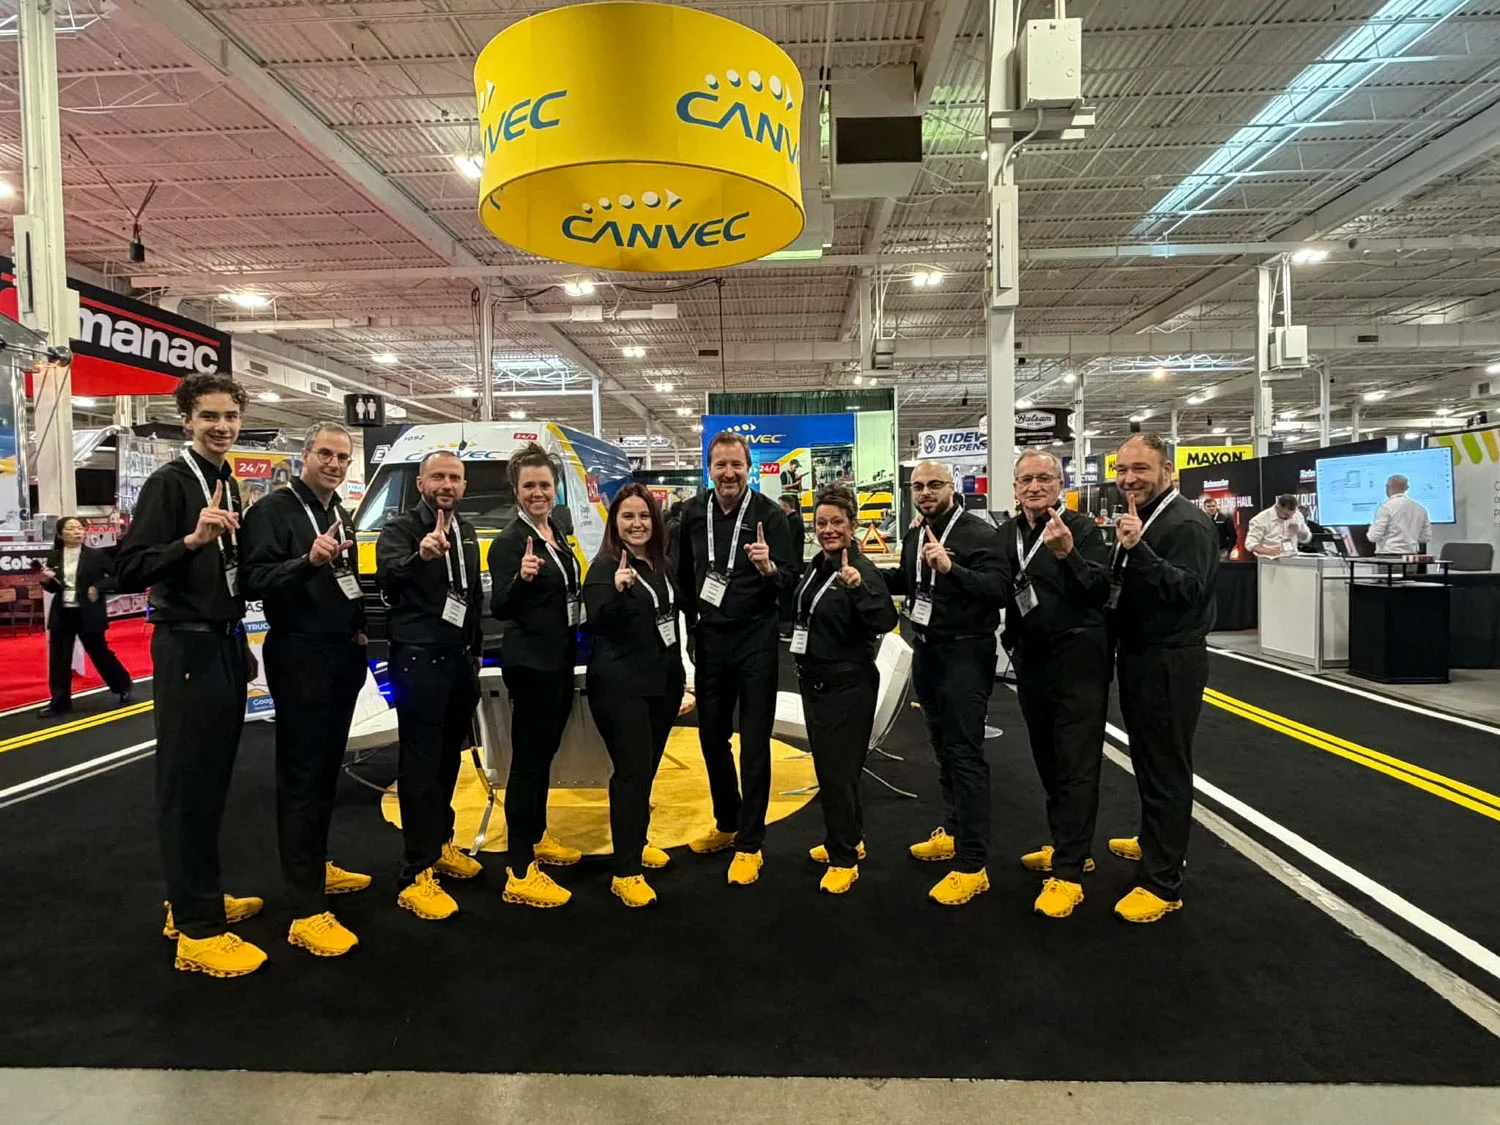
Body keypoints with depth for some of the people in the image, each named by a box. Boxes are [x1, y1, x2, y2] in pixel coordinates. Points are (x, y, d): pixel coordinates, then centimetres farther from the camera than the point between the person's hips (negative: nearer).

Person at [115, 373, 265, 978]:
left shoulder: (226, 483, 13)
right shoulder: (170, 482, -12)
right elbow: (127, 571, -20)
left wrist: (240, 644, 17)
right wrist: (192, 539, -33)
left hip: (225, 643, 8)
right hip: (188, 647, -8)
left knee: (214, 778, 15)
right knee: (187, 784, -3)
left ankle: (197, 897, 29)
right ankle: (196, 931, 4)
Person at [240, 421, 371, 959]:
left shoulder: (341, 516, 17)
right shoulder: (273, 510, -9)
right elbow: (253, 580, -20)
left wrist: (360, 627, 10)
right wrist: (307, 560, -35)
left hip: (344, 658, 8)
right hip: (299, 659, -8)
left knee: (327, 770, 17)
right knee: (301, 778, -7)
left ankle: (318, 866, 32)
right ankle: (307, 913, -4)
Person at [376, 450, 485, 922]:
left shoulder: (466, 531, 14)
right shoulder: (400, 528, -8)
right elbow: (386, 580, -28)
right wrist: (420, 555, -46)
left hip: (460, 659, 7)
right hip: (419, 660, -7)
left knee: (449, 758, 15)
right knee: (421, 763, -7)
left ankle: (441, 844, 29)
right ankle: (417, 875, -3)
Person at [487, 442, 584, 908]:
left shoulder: (555, 528, 9)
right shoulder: (509, 541, -16)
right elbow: (500, 609, -23)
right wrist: (522, 578, -40)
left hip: (561, 656, 9)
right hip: (530, 662, -8)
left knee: (545, 752, 19)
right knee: (528, 759, -5)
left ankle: (537, 838, 36)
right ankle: (519, 874, 0)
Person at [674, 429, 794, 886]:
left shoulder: (769, 514, -10)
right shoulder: (692, 512, 2)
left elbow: (791, 585, -9)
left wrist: (768, 568, -30)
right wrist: (690, 630, 15)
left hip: (755, 641, -4)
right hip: (709, 641, 4)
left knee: (753, 744, 4)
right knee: (712, 737, 15)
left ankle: (749, 844, 15)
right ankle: (727, 824, 35)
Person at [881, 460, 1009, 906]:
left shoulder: (980, 533, -15)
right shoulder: (915, 535, 9)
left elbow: (999, 586, -28)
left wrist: (951, 568, -39)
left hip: (965, 654, -8)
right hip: (926, 650, 8)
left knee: (965, 755, -7)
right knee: (943, 747, 18)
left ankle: (972, 865, -1)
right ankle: (954, 831, 34)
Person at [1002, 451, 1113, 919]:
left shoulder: (1082, 527, -9)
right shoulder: (1007, 534, 8)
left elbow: (1101, 591, -18)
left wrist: (1069, 554, -30)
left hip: (1078, 658, -6)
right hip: (1030, 660, 7)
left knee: (1076, 764, -3)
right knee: (1048, 760, 16)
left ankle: (1068, 872, 2)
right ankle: (1069, 847, 32)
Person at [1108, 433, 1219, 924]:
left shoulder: (1188, 524, -16)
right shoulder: (1136, 520, 13)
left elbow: (1188, 591, -29)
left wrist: (1138, 549, -36)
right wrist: (1124, 549, 4)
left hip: (1170, 665, -10)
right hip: (1137, 659, 10)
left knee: (1167, 770, -2)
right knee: (1148, 760, 22)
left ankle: (1162, 883, 6)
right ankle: (1157, 841, 40)